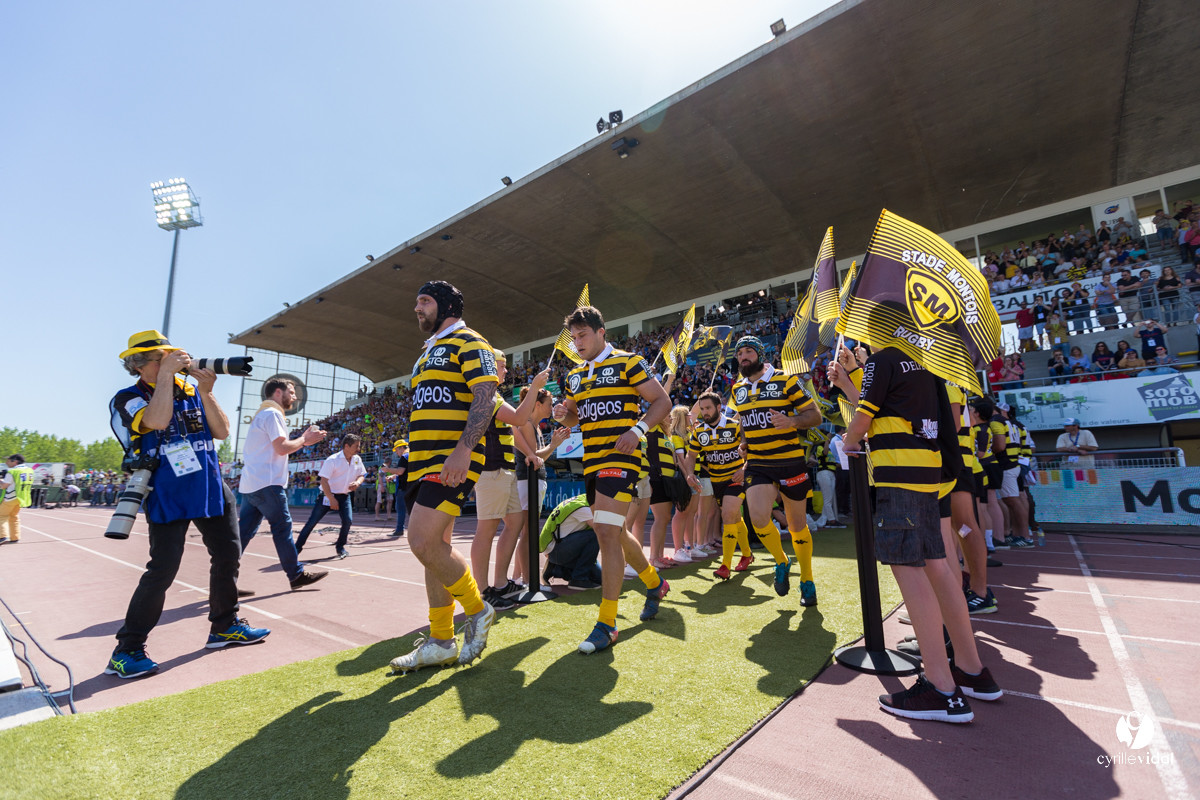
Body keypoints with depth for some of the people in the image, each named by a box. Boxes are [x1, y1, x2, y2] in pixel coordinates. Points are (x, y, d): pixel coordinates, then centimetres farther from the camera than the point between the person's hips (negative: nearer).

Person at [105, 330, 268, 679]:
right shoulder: (128, 399, -6)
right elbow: (157, 420, -28)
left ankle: (224, 626, 25)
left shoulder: (191, 392, 6)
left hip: (212, 489, 5)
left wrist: (205, 392, -14)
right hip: (168, 496, -5)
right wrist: (167, 373, -21)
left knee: (228, 555, 10)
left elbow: (222, 431, -3)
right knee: (162, 570, -8)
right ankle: (126, 651, 9)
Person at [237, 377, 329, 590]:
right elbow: (282, 447, -18)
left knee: (244, 531, 9)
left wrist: (302, 440, 14)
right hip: (266, 484, -10)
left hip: (250, 484, 10)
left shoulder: (262, 414, 21)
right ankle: (296, 574, 5)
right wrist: (304, 440, -3)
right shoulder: (272, 413, -10)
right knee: (282, 527, -3)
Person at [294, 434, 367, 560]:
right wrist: (331, 499, -20)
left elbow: (361, 475, 12)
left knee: (348, 520, -10)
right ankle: (297, 547, 13)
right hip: (327, 495, -4)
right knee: (312, 522, -1)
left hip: (345, 496, 4)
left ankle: (340, 547, 10)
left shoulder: (357, 459, 0)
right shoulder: (332, 460, -17)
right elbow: (323, 480, -18)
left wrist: (357, 482, -12)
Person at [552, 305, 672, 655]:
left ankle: (607, 624, -5)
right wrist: (563, 414, 0)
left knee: (606, 533, -15)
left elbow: (662, 401, -4)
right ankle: (655, 583, 40)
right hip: (591, 462, 8)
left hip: (619, 458, -8)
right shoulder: (575, 375, 16)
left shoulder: (627, 362, -4)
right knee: (615, 534, 16)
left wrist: (637, 430, -18)